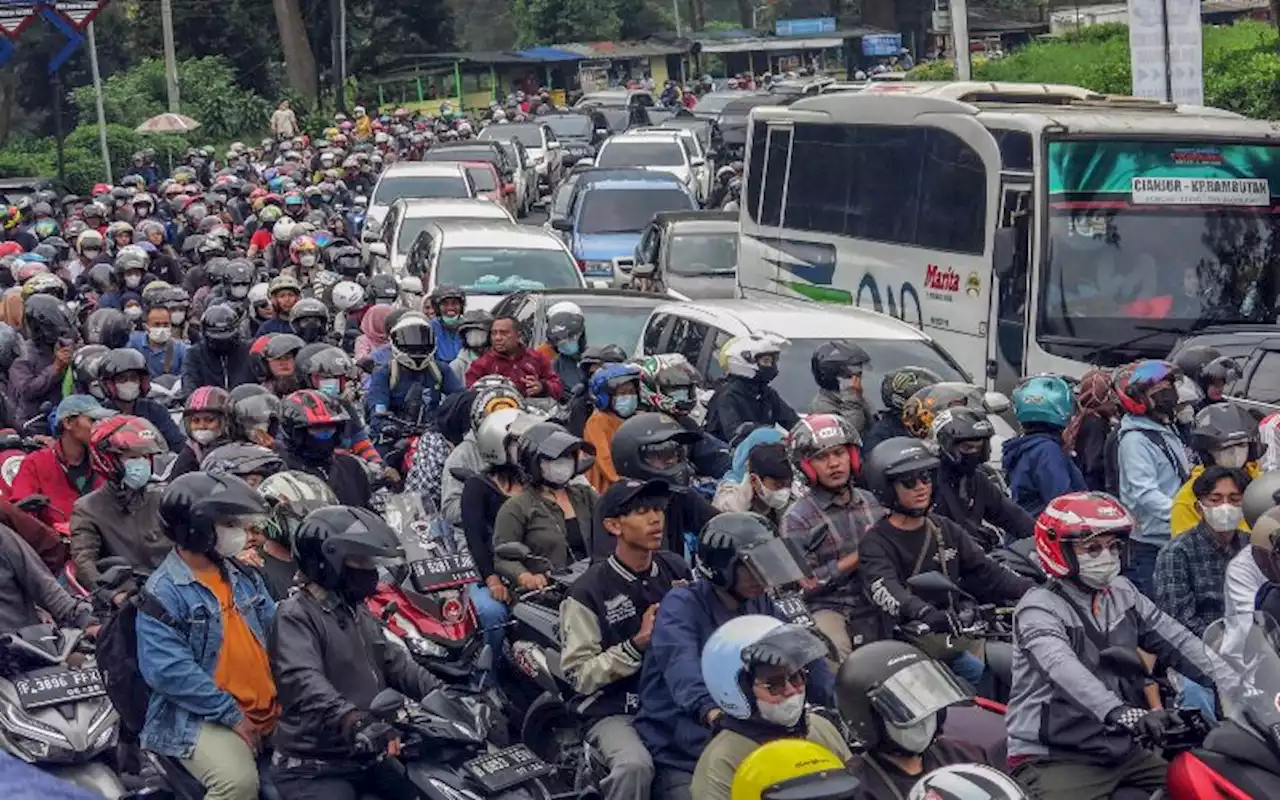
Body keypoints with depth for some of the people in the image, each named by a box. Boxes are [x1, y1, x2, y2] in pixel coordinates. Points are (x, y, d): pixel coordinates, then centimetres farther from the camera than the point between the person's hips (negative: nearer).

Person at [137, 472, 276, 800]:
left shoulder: (243, 577, 14)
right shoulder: (162, 593, -10)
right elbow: (169, 671, -17)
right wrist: (231, 714, -17)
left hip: (268, 713, 7)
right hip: (200, 718, -7)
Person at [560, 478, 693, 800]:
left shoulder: (678, 570, 8)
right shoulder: (589, 591, -6)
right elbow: (579, 674, -8)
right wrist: (638, 643, -16)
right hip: (615, 711, -4)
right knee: (635, 767, -34)